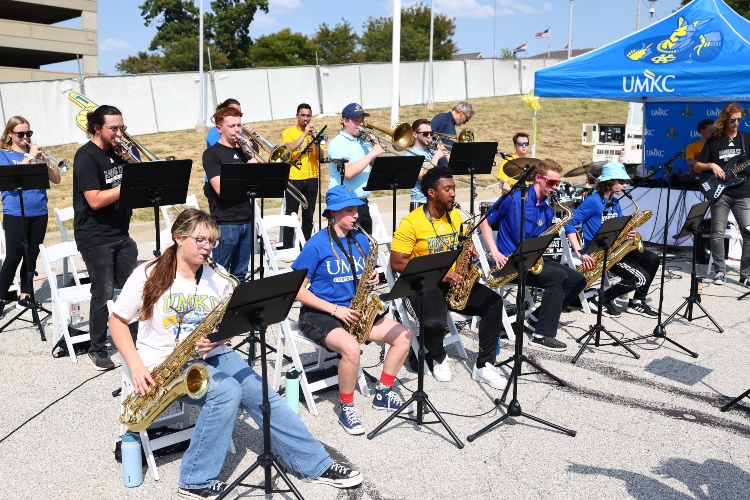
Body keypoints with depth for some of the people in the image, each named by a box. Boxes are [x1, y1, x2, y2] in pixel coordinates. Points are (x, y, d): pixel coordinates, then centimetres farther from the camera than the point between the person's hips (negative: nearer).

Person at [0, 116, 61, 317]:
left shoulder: (35, 152, 10)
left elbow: (56, 179, 4)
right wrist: (29, 157, -19)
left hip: (39, 212, 4)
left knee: (32, 255, 8)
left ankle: (24, 294, 19)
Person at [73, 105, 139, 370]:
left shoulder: (117, 152, 10)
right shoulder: (86, 156, -13)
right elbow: (95, 200, -22)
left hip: (121, 234, 7)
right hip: (95, 238, -7)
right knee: (103, 294, -1)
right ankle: (97, 350, 14)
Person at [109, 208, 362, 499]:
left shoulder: (217, 279, 4)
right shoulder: (149, 276, -8)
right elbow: (117, 321, -2)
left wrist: (218, 337, -14)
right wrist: (136, 366, -15)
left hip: (211, 355, 5)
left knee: (262, 395, -12)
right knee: (227, 391, -29)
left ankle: (317, 465, -2)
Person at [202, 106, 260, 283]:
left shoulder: (243, 151, 14)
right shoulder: (212, 154, -5)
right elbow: (221, 188, -17)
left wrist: (251, 153, 1)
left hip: (246, 220, 6)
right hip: (225, 222, -6)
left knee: (240, 274, 13)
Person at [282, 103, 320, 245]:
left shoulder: (315, 132, 12)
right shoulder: (288, 132, 3)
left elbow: (320, 157, 1)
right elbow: (289, 148, -17)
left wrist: (315, 138, -12)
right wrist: (305, 133, -17)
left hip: (312, 179, 3)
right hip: (294, 179, -3)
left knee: (308, 217, 7)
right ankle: (288, 246, 1)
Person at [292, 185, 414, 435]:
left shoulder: (361, 240, 4)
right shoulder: (317, 244, -14)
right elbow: (298, 290, -14)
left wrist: (372, 280, -8)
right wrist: (335, 309, -19)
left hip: (355, 311, 7)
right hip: (319, 314, -6)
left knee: (404, 336, -6)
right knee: (351, 348, -35)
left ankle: (383, 394, 11)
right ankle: (346, 409, -10)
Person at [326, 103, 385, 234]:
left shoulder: (364, 141, 14)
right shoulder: (337, 143, -10)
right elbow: (348, 172, -24)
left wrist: (376, 144, 0)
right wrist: (372, 153, -19)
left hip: (363, 203, 8)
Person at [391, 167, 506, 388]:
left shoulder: (455, 215, 7)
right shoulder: (411, 222, -14)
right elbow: (397, 263, -16)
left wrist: (468, 252, -5)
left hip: (453, 282, 6)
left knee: (493, 302, -14)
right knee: (435, 324, -33)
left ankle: (483, 365, -4)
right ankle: (438, 358, 5)